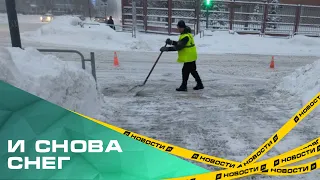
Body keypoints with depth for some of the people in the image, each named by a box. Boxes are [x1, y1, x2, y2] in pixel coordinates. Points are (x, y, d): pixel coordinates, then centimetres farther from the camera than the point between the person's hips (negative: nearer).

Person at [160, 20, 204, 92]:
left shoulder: (186, 36, -22)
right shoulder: (184, 34, 12)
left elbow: (178, 47, -28)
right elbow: (179, 44, 16)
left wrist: (167, 49, -29)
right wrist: (172, 42, 0)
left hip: (189, 57, -11)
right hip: (190, 57, 11)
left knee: (185, 71, -4)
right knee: (193, 71, 18)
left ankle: (184, 86, 5)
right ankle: (200, 85, 27)